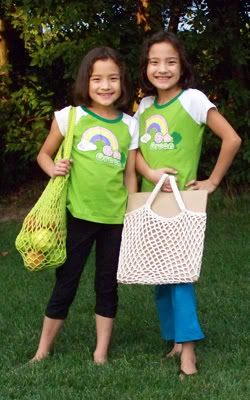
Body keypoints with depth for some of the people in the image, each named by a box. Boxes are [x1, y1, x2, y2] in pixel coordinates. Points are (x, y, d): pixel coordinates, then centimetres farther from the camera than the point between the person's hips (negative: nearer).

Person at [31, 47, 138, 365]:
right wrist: (53, 168, -16)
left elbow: (130, 175, 7)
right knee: (65, 282, 6)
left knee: (108, 285, 11)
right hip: (78, 215, -2)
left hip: (116, 218, 2)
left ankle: (101, 353, 22)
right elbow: (44, 154, 6)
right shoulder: (70, 116, -4)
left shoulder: (129, 125, 3)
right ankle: (42, 352, 18)